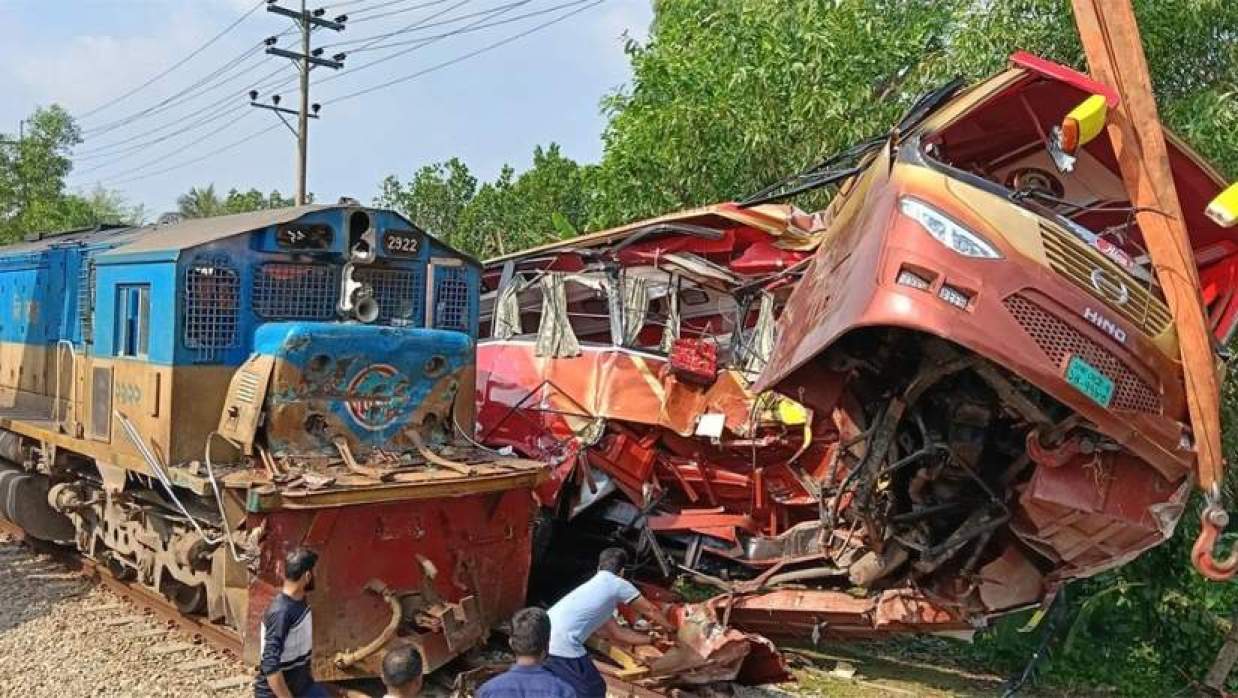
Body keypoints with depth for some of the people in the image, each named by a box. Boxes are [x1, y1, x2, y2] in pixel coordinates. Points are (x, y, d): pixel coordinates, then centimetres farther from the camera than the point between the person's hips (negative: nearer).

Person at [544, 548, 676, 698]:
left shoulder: (594, 586, 29)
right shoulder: (618, 584, 6)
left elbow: (616, 632, 33)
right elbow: (651, 611, 19)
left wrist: (652, 639, 40)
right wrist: (670, 629, 38)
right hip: (562, 645, -8)